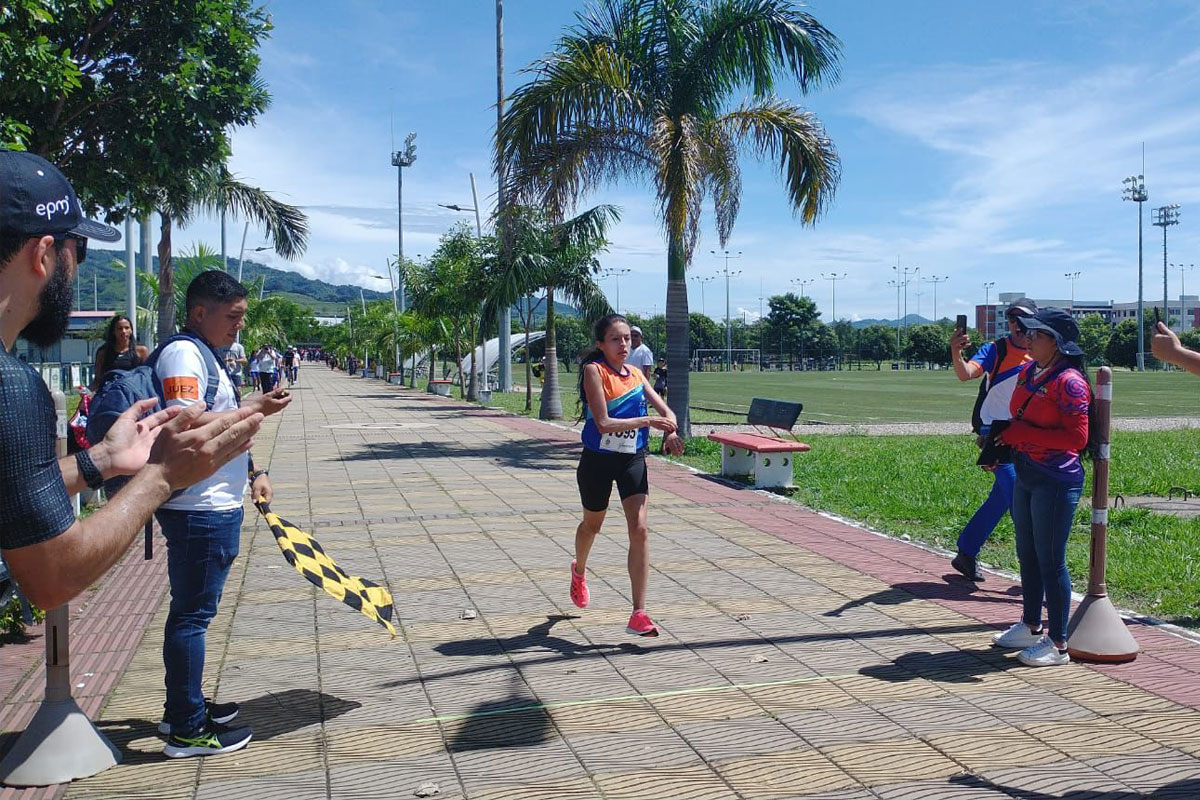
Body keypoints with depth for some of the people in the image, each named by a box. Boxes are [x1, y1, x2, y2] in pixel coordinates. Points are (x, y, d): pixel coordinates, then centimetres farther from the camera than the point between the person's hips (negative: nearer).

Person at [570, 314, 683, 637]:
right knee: (592, 525, 19)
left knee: (639, 529, -11)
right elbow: (603, 423, -22)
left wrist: (671, 433, -12)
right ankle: (579, 571, 53)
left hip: (633, 459, 3)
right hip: (598, 461, -3)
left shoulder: (635, 374, 5)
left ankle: (639, 614, -9)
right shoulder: (594, 371, -13)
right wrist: (646, 421, -28)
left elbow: (664, 410, 9)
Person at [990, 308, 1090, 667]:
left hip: (1056, 481, -9)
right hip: (1026, 476, 9)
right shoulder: (1028, 373, 9)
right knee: (1027, 555, 17)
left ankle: (1058, 644, 8)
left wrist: (1024, 434, -21)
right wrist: (1002, 440, 7)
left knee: (1050, 560, -3)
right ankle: (1031, 627, 32)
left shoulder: (1068, 381, -17)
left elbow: (1077, 438, -22)